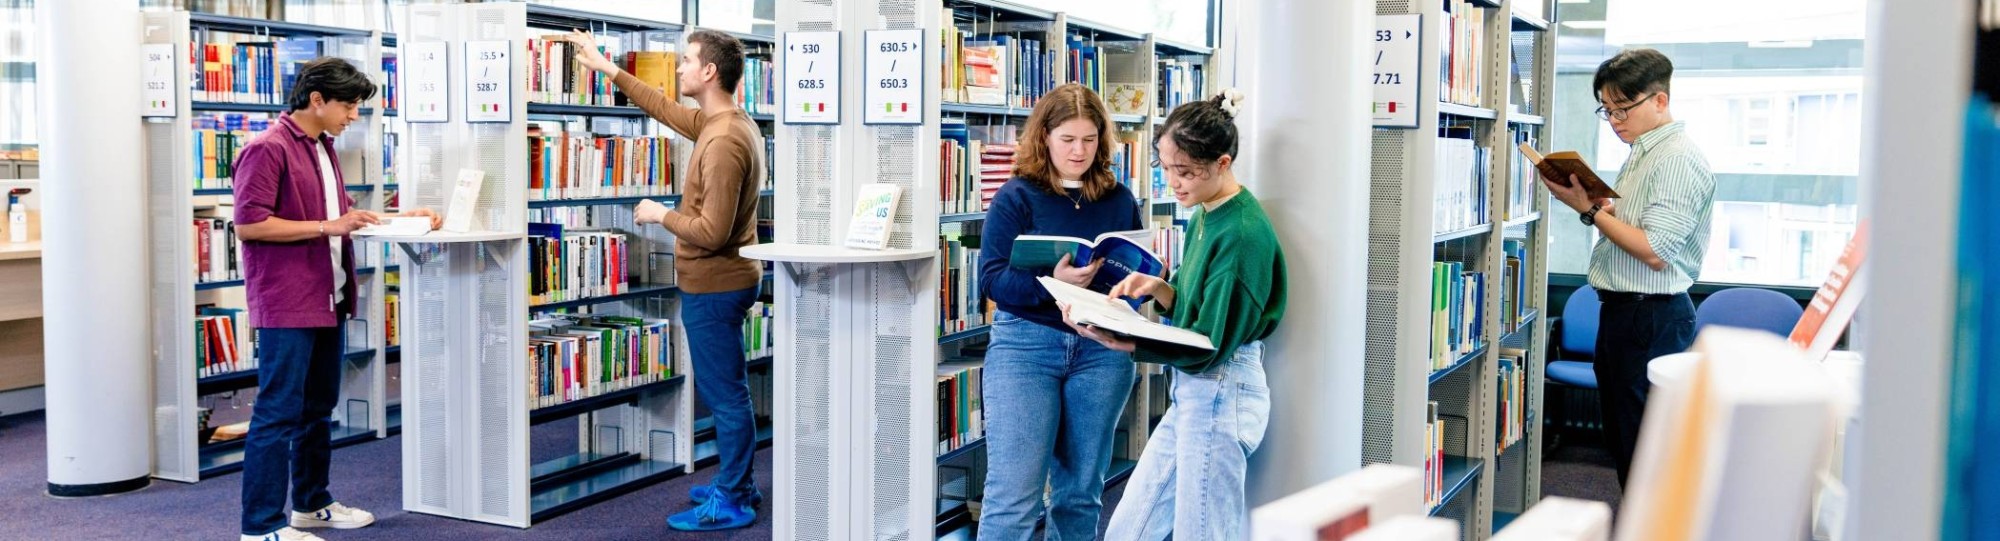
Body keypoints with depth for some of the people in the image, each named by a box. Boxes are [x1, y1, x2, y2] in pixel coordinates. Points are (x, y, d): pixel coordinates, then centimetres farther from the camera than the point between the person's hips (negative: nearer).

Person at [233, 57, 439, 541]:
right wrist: (328, 226, -21)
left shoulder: (324, 148, 16)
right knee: (279, 413, -6)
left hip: (326, 301, 9)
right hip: (286, 306, -9)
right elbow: (249, 225, -19)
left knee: (318, 408, 17)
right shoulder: (268, 149, -13)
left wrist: (401, 217, 15)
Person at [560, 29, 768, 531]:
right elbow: (665, 108, 23)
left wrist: (661, 214, -11)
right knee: (723, 390, 18)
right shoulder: (722, 123, 6)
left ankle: (731, 503, 9)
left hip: (714, 287, -10)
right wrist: (608, 68, 25)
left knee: (724, 393, -1)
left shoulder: (724, 142, -25)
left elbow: (711, 232, -27)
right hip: (719, 282, 10)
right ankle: (736, 484, 29)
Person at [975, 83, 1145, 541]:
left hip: (1102, 349, 4)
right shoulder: (1017, 197, -2)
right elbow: (991, 278, -9)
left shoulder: (1119, 200, 10)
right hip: (1026, 343, -4)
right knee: (1014, 491, -7)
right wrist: (1052, 283, -25)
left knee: (1082, 491, 12)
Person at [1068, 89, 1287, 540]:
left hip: (1221, 394, -9)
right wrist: (1158, 288, -2)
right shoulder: (1204, 216, 8)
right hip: (1192, 393, 9)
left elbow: (1209, 346, -20)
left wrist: (1121, 344, -28)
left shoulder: (1243, 233, -18)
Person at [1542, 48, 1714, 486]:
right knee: (1620, 437, 16)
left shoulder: (1679, 159, -15)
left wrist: (1589, 210, -16)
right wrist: (1597, 205, 4)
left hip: (1652, 318, -10)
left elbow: (1655, 252, -22)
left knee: (1643, 445, -4)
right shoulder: (1642, 154, 16)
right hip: (1622, 311, 10)